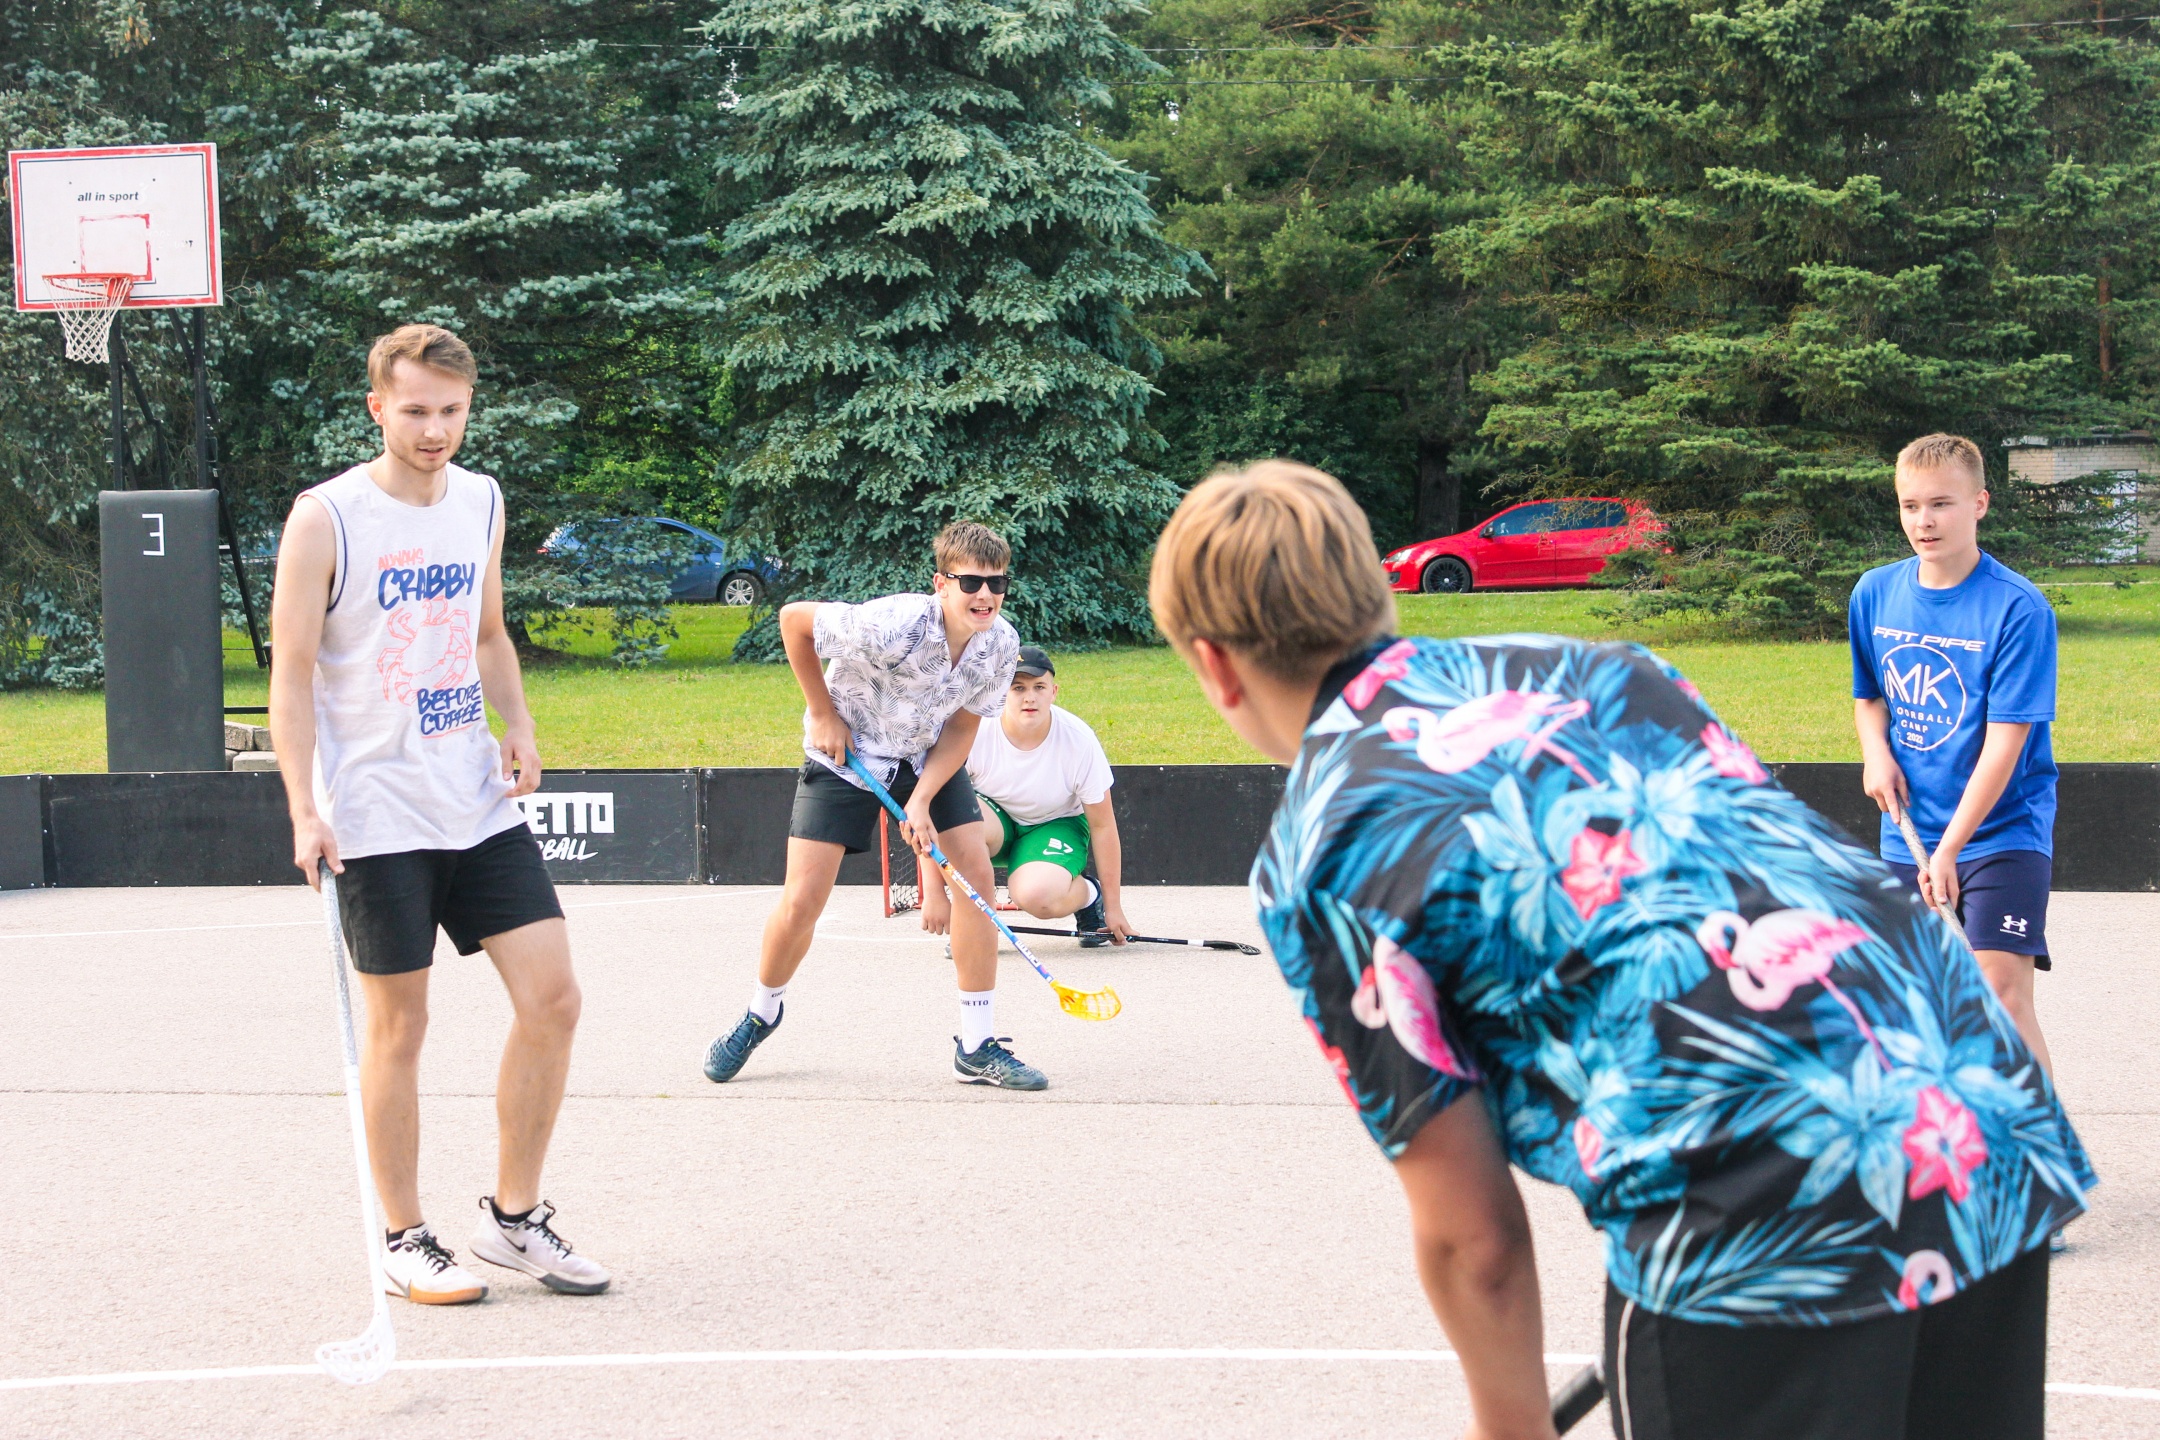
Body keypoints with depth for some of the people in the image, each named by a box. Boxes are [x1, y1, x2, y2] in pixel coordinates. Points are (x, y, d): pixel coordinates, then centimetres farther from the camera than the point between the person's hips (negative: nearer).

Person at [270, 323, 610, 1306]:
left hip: (481, 807, 5)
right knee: (398, 1028, 1)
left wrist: (518, 725, 3)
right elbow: (293, 671, -8)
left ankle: (513, 1217, 15)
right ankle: (404, 1243, 14)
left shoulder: (482, 502, 9)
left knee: (551, 1001, 0)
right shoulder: (326, 519, -9)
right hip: (377, 819, -5)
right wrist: (304, 809, -18)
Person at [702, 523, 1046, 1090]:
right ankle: (761, 1014, 23)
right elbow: (793, 618, -21)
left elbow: (962, 725, -7)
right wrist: (822, 713, -15)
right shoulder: (891, 627, -34)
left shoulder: (1000, 644, -19)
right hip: (845, 753, -4)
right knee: (802, 900, -8)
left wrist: (922, 799, -20)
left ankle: (977, 1047, -1)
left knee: (975, 870, -10)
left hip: (929, 758, 4)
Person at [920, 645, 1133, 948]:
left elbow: (1102, 825, -11)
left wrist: (1112, 906, -8)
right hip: (995, 821, 1)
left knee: (1036, 896, -34)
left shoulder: (1079, 739, -21)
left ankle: (1089, 895, 4)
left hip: (1056, 824, -1)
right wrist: (934, 894, -24)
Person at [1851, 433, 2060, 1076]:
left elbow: (2005, 742, -18)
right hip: (1908, 832, 6)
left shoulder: (2018, 607, -15)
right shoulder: (1875, 594, 2)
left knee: (2003, 995, -16)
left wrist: (1949, 849, -22)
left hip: (2001, 833, -5)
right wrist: (1876, 752, -4)